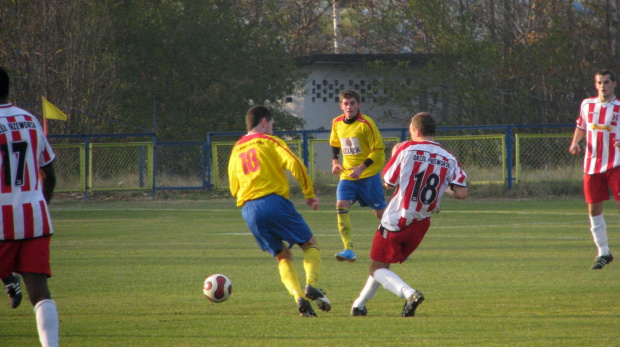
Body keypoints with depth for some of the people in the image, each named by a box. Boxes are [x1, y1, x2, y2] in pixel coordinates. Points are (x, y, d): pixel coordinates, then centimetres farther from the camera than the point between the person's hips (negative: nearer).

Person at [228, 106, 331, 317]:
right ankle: (311, 285, -19)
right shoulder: (269, 142, 5)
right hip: (274, 202, -5)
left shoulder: (236, 150, 21)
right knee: (310, 245, 7)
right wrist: (310, 194, 0)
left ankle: (299, 297, -8)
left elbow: (234, 188, 23)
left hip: (248, 210, 5)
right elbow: (295, 165, -8)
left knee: (283, 256, 14)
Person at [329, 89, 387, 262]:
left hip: (369, 175, -4)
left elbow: (379, 150, -13)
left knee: (380, 212, 2)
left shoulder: (366, 123, -14)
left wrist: (362, 168, -22)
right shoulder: (337, 123, 3)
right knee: (341, 205, -17)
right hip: (347, 174, 4)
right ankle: (348, 249, -20)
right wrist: (335, 162, 6)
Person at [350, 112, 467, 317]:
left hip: (395, 221, -5)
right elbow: (462, 193, -10)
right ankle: (360, 304, 29)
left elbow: (389, 182, -3)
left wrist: (394, 155, 14)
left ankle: (409, 293, -23)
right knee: (382, 265, 23)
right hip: (421, 224, 5)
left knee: (377, 268, 1)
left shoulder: (407, 149, -11)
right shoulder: (449, 160, -2)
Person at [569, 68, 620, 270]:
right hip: (592, 166, 4)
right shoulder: (587, 105, 7)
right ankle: (603, 253, 14)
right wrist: (575, 143, 4)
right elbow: (581, 127, 21)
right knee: (594, 209, 3)